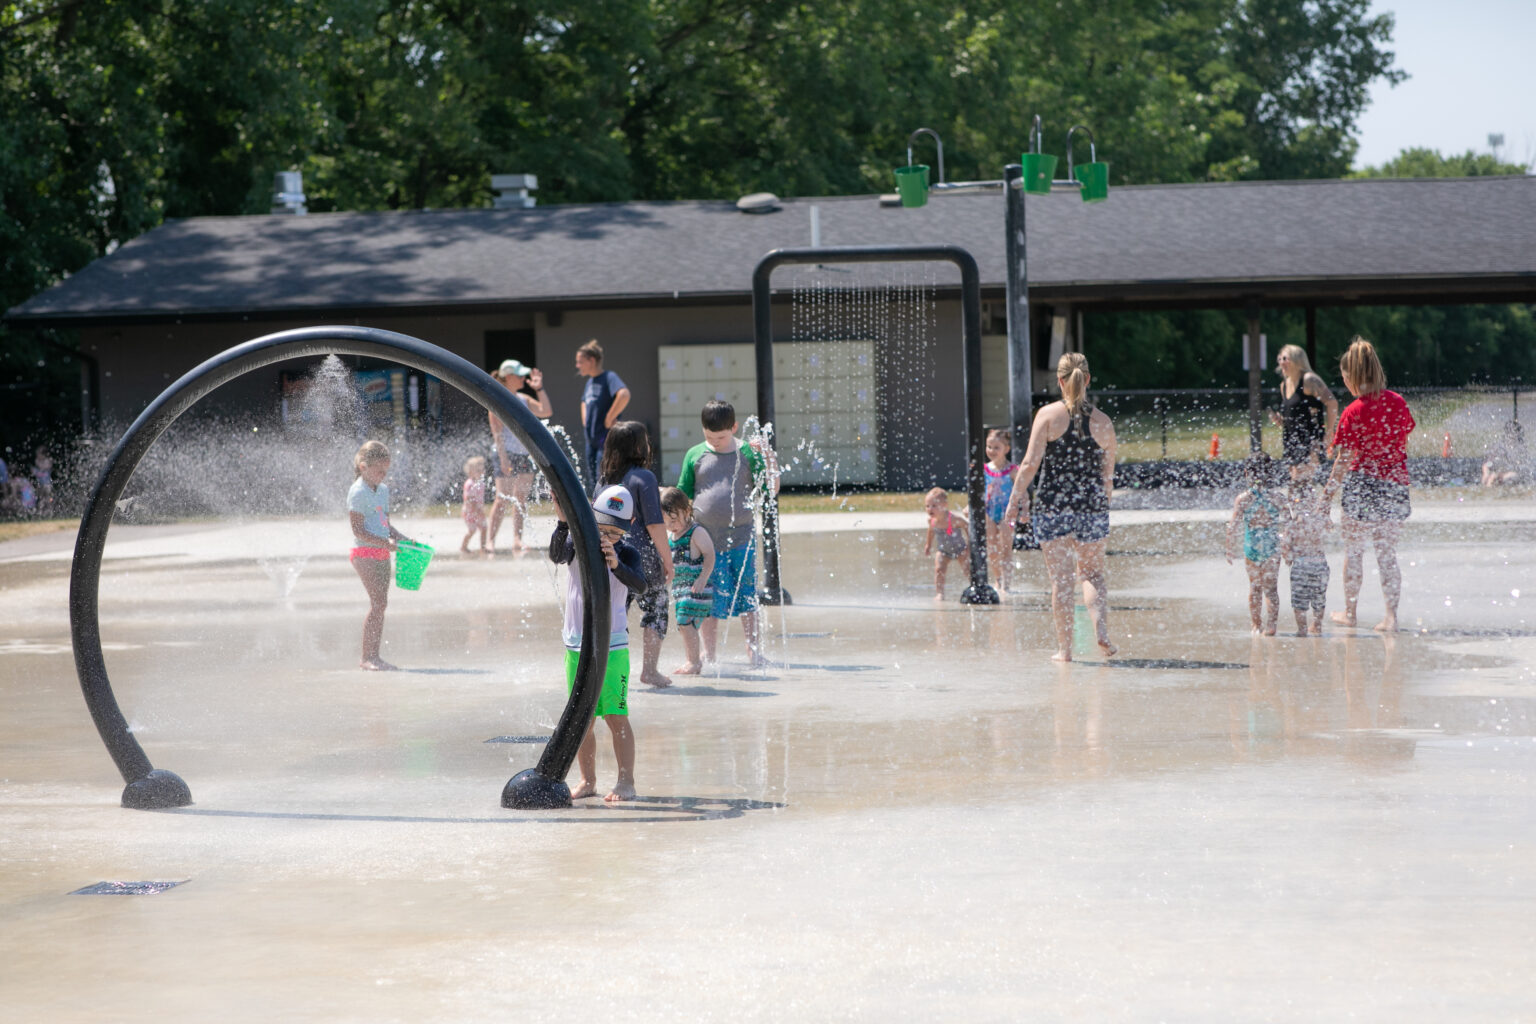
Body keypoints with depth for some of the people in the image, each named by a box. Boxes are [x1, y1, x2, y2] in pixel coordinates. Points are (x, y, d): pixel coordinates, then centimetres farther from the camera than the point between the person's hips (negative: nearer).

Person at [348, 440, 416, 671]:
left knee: (380, 603, 7)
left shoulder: (383, 490, 15)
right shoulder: (358, 493, -12)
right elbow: (358, 531, -16)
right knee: (378, 602, -14)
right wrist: (385, 542, -24)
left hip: (381, 553, 9)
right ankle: (368, 656, -12)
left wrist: (401, 538, 7)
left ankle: (373, 656, 12)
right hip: (364, 553, -9)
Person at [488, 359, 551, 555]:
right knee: (503, 499, -9)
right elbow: (497, 430, -12)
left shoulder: (524, 399, 15)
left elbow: (546, 411, 11)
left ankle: (517, 540, 6)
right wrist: (503, 457, -18)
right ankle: (491, 542, -6)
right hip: (507, 454, -7)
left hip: (525, 455, 7)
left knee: (521, 499, 4)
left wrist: (539, 389, 5)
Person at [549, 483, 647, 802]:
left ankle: (626, 782, -1)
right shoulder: (578, 543, -2)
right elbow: (557, 555, -23)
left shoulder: (627, 554, -7)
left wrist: (617, 565, -46)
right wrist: (563, 524, -41)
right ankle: (588, 780, 19)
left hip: (612, 647, -3)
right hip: (576, 646, 3)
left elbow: (639, 584, -26)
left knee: (615, 714, -6)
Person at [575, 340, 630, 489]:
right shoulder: (590, 381, 15)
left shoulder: (608, 377, -13)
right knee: (593, 479, 12)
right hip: (591, 440, 9)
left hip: (606, 439, -9)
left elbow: (624, 395, -32)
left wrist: (609, 418, -24)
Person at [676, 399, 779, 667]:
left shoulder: (748, 454, 2)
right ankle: (708, 655, 14)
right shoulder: (695, 455, 5)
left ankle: (753, 651, 13)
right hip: (706, 540, 1)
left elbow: (772, 489, -2)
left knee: (747, 598, 2)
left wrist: (769, 458, -14)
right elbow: (683, 497, 10)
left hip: (741, 537, -1)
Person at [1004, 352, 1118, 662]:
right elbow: (1108, 475, 8)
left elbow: (1030, 463, -10)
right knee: (1092, 573, 17)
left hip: (1053, 505, -2)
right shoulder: (1103, 423, 3)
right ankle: (1101, 628, -5)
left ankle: (1064, 648, 7)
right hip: (1092, 506, 2)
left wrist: (1015, 501, -3)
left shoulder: (1048, 415, -5)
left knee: (1061, 579, 4)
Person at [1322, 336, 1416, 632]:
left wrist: (1326, 497, -7)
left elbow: (1344, 462, -13)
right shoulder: (1398, 402, -1)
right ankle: (1391, 615, 5)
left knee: (1353, 551, 12)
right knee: (1387, 553, 11)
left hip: (1363, 485, -4)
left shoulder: (1353, 413, -14)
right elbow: (1406, 440, 10)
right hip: (1396, 485, 4)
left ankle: (1349, 611, 20)